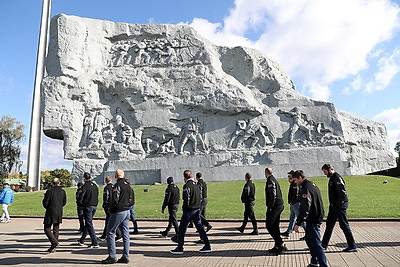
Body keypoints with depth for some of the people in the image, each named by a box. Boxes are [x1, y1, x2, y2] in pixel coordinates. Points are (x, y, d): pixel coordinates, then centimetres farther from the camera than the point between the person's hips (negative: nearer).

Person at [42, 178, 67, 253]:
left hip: (50, 213, -5)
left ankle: (55, 242, -12)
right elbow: (64, 202, 7)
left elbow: (45, 202, -10)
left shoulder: (49, 191, -13)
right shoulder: (63, 192, 2)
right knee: (56, 230, 11)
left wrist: (47, 207, 10)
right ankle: (53, 248, 16)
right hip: (59, 214, 5)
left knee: (47, 229, 5)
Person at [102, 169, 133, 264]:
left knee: (110, 233, 3)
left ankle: (112, 256, 4)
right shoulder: (129, 187, 12)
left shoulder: (117, 185, -12)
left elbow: (114, 199, -18)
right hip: (127, 212, 8)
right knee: (125, 235, 9)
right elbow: (131, 201, 12)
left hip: (118, 212, -8)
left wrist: (111, 209, -2)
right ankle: (125, 257, 13)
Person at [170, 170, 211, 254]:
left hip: (189, 210, -7)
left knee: (182, 228, 4)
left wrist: (185, 207, -4)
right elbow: (200, 197, 13)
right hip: (197, 209, 8)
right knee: (200, 227, 12)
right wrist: (198, 207, 15)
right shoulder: (196, 185, 10)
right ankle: (207, 246, 12)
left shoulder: (187, 185, -13)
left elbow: (186, 198, -19)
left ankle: (180, 248, 10)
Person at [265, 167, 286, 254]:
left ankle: (281, 244, -9)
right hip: (279, 205, 10)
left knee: (269, 226, -7)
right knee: (275, 226, 14)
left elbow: (273, 195, -22)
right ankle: (277, 246, 19)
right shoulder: (274, 180, 17)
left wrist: (270, 207, -20)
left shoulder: (270, 181, -14)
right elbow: (280, 194, 21)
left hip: (274, 207, -10)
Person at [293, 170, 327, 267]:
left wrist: (298, 223, -23)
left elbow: (304, 208, -26)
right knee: (309, 240, 21)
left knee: (316, 244, -5)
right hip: (317, 218, 11)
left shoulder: (305, 189, -20)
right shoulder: (313, 185, 11)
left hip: (312, 220, -11)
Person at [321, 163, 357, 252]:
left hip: (340, 206, -10)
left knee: (344, 225, -1)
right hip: (334, 206, 10)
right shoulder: (331, 178, 14)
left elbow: (343, 193, -24)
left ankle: (352, 246, 11)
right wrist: (332, 204, 14)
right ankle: (324, 244, 22)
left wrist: (338, 204, -18)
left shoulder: (337, 178, -17)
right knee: (329, 224, 14)